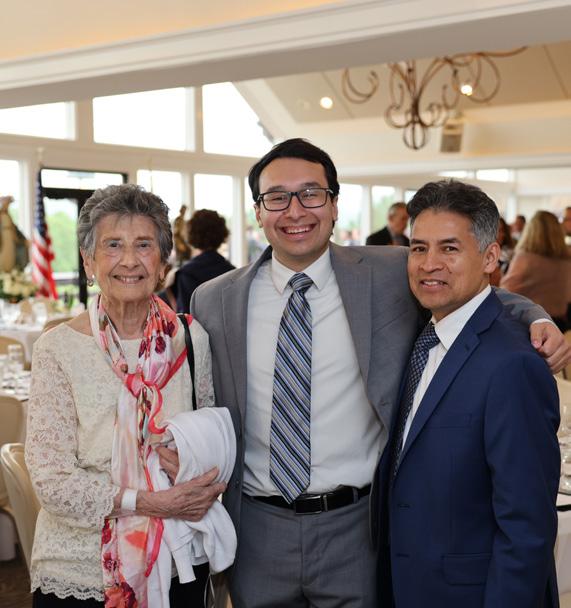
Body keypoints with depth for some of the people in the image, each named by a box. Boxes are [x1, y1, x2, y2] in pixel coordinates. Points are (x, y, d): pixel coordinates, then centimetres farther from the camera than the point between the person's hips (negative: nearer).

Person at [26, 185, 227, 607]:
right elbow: (52, 480, -13)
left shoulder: (191, 338, -2)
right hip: (80, 569, -2)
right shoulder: (58, 348, -10)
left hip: (177, 564, 2)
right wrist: (147, 502, -22)